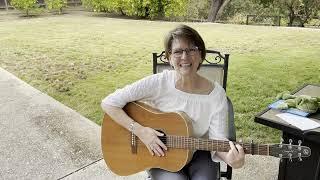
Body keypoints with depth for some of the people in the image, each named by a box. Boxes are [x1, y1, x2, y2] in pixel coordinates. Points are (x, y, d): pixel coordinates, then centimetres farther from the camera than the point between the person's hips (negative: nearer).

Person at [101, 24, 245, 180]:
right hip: (160, 155, -1)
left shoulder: (216, 93, -13)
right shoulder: (158, 83, -19)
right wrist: (140, 131, -26)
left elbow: (218, 139, -13)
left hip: (198, 154, 2)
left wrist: (229, 158, -34)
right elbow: (109, 103, -18)